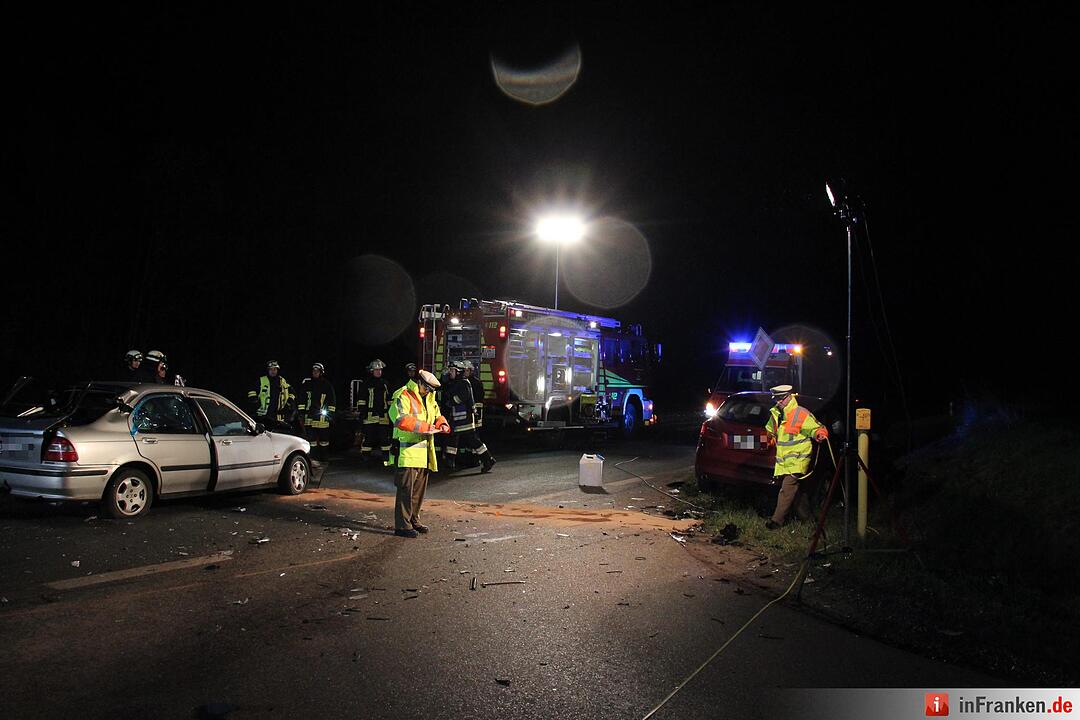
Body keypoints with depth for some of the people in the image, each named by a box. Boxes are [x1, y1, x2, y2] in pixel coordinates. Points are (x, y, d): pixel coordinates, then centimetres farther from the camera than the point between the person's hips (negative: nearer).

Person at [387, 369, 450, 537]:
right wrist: (425, 427, -24)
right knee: (406, 489, -8)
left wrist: (442, 425, 2)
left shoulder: (429, 399, 18)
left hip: (424, 452, 9)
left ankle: (413, 520, 28)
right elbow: (401, 420, -25)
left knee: (419, 489, 16)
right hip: (408, 451, -9)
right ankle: (402, 525, -4)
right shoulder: (404, 397, -10)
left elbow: (438, 416, 27)